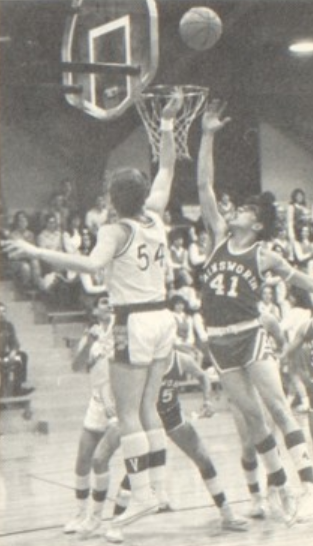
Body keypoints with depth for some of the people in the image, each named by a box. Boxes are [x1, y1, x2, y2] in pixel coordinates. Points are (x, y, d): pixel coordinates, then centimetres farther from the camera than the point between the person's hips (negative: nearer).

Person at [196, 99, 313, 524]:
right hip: (219, 341, 3)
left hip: (250, 335, -3)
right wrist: (208, 136, -2)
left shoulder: (264, 257, -2)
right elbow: (204, 186, 2)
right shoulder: (220, 236, 6)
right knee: (252, 416, 7)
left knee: (277, 407, -10)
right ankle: (278, 488, 14)